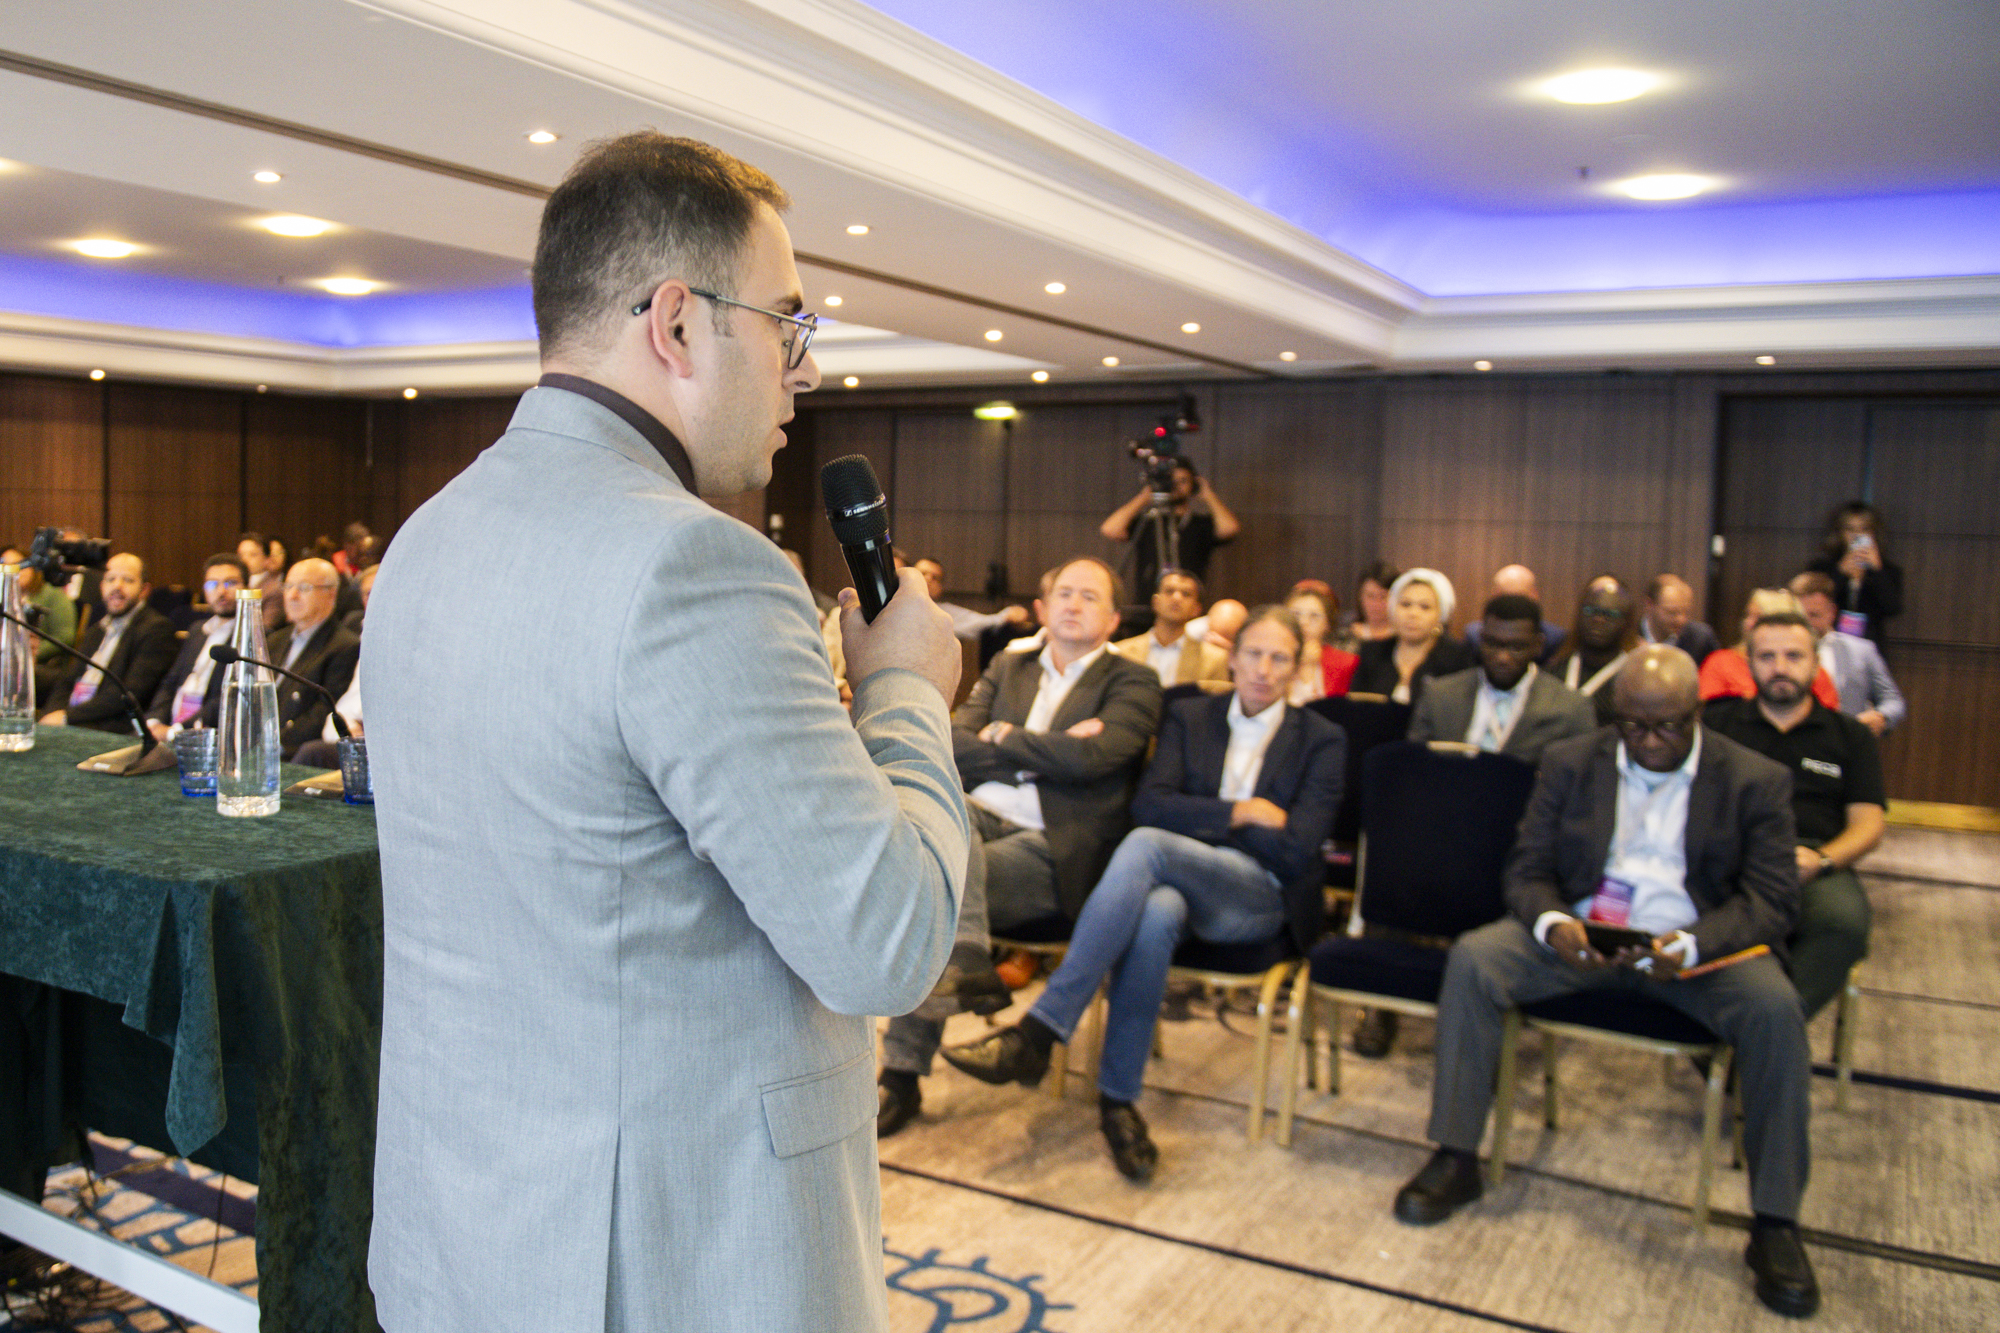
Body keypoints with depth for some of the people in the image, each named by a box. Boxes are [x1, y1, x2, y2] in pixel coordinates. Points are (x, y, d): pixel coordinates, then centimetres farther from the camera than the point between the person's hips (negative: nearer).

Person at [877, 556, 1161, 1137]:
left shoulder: (1132, 681, 8)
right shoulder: (1007, 668, 23)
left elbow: (1090, 758, -12)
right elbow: (951, 745, 7)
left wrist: (1006, 738, 2)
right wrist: (1045, 753, -6)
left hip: (1054, 847, -4)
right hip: (980, 819, 5)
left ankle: (903, 1076, -22)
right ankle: (969, 962, -38)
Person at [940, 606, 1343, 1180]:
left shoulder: (1322, 741, 6)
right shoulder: (1190, 717, 15)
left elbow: (1298, 849, -5)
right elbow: (1150, 803, 0)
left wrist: (1200, 818, -2)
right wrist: (1241, 813, -6)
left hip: (1261, 899, -2)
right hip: (1179, 879, 2)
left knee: (1146, 845, -34)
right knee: (1156, 915, -39)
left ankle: (1038, 1031, -39)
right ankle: (1118, 1099, -28)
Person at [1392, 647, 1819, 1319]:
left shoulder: (1757, 780, 0)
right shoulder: (1569, 763, 5)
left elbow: (1772, 901, -6)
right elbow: (1526, 869, 4)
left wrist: (1689, 946, -26)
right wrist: (1552, 924, -21)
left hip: (1701, 943, -1)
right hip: (1581, 933, 2)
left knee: (1775, 1006, -31)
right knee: (1472, 957, -22)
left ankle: (1774, 1223, -16)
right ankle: (1456, 1160, -12)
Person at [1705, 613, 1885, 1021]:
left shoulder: (1850, 735, 24)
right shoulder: (1717, 723, 22)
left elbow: (1867, 825, 14)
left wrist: (1821, 860, -8)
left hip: (1816, 863, 1)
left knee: (1844, 920, -37)